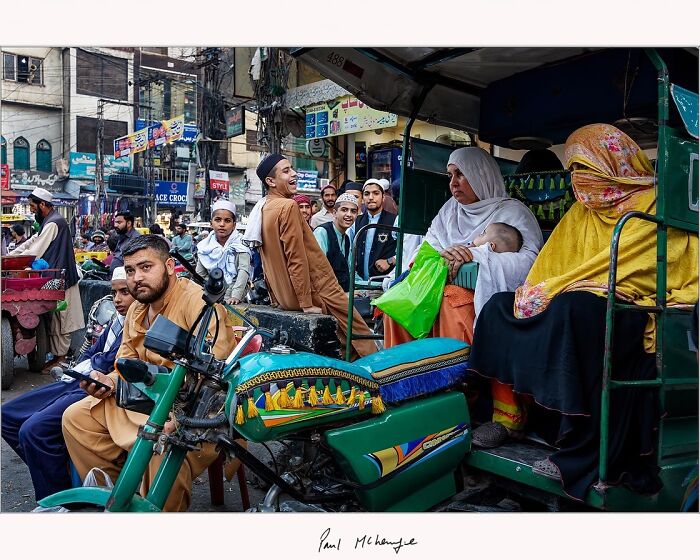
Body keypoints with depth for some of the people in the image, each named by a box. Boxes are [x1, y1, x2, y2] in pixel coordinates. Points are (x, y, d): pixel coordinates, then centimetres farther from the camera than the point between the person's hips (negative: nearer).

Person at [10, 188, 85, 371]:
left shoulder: (53, 223, -17)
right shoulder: (49, 221, 16)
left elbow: (36, 251, -17)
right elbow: (32, 241, 19)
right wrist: (10, 255, 13)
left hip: (59, 279, -10)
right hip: (59, 277, 10)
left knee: (58, 319, -3)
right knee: (58, 318, 14)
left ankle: (59, 356, 4)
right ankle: (61, 351, 21)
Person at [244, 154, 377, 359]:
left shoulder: (262, 208, 8)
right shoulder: (288, 206, -18)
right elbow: (297, 258, -22)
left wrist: (277, 295, 20)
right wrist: (307, 303, -19)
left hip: (281, 296, 9)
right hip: (305, 292, -9)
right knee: (351, 319, 2)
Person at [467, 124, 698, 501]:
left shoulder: (652, 206, -3)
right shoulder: (583, 211, 18)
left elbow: (617, 265, -16)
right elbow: (552, 264, 13)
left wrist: (549, 290, -20)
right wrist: (535, 294, -7)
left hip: (631, 309, -7)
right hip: (585, 304, 8)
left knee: (571, 307, -38)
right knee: (501, 305, -7)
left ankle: (583, 455, -32)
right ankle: (509, 415, -10)